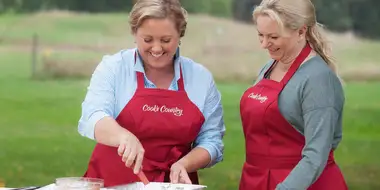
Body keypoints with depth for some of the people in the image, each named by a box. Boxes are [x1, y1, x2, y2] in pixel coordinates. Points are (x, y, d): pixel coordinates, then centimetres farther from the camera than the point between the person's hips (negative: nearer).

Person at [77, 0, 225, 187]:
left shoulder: (201, 78, 4)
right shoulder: (113, 68, -2)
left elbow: (211, 140, 5)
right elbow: (92, 118, -16)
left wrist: (183, 164, -13)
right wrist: (124, 136, -35)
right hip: (114, 183, -3)